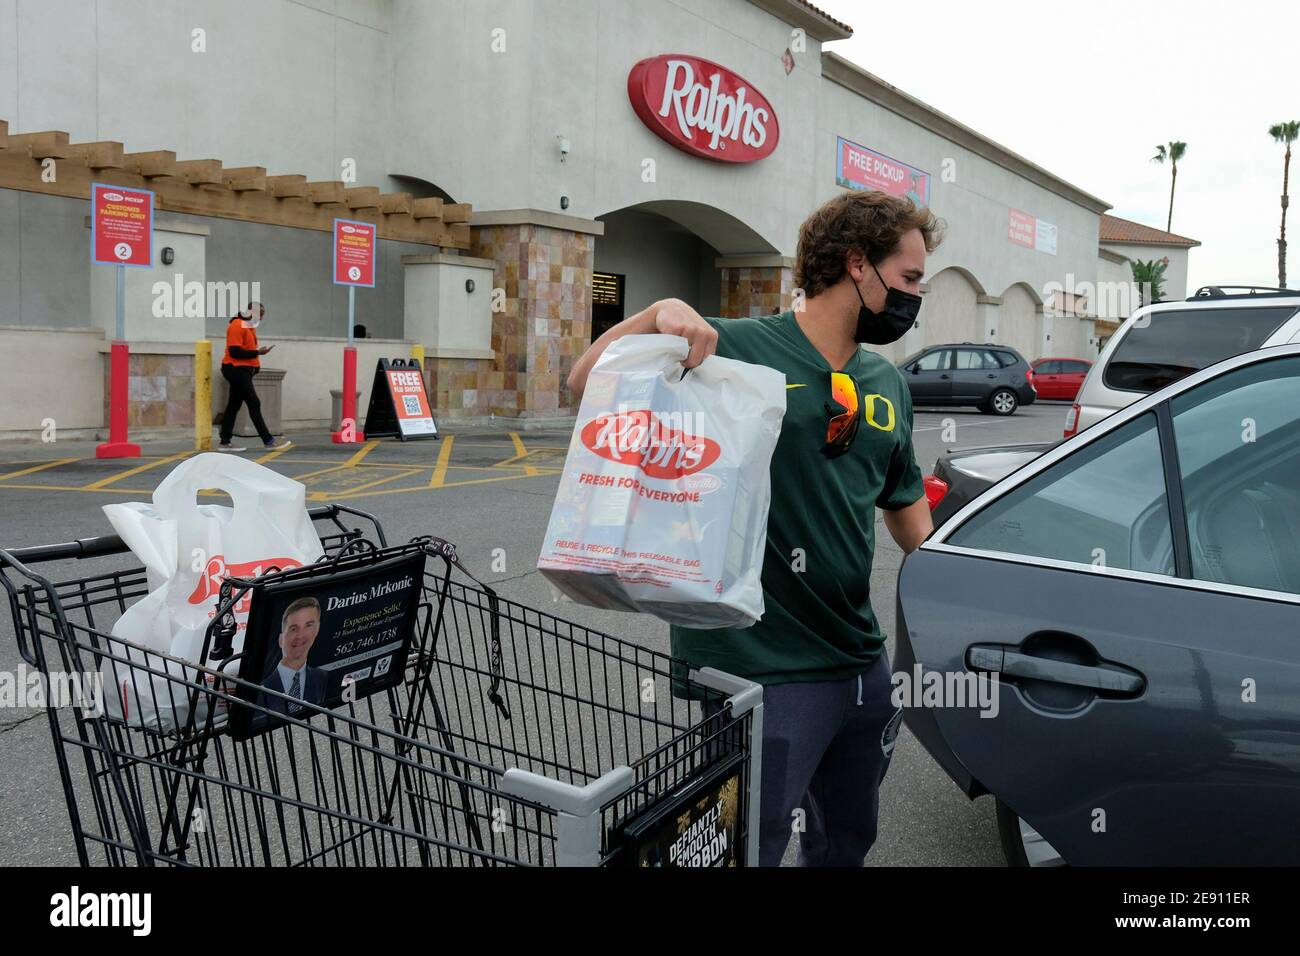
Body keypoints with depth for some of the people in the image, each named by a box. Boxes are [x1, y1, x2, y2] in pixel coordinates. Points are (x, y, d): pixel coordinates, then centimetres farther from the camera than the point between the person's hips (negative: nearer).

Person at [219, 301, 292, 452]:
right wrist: (257, 352, -19)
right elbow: (235, 352, -20)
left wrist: (255, 364, 3)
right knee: (254, 404, -9)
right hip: (236, 369, -9)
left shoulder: (249, 326, 15)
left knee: (234, 405, 10)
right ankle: (268, 441, -7)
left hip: (244, 370, 9)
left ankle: (225, 442, 14)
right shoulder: (237, 326, -14)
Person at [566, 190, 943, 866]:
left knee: (847, 845, 25)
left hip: (863, 662, 7)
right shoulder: (740, 349, -14)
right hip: (764, 673, -7)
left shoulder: (888, 385, 8)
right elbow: (585, 382, -13)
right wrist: (658, 314, -28)